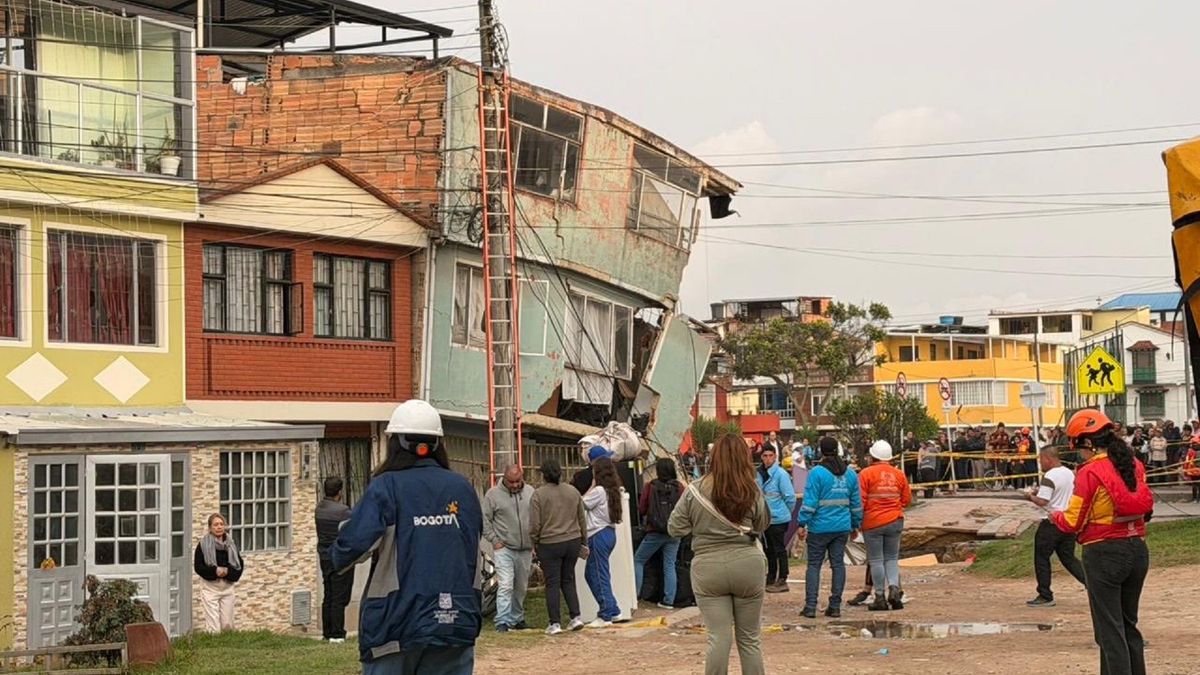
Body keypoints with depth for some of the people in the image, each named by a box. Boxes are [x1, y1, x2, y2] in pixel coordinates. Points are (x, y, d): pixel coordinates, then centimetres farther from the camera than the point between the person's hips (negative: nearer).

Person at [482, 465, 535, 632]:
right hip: (504, 548, -4)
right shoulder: (493, 494, -4)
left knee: (521, 587, 13)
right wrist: (494, 541, -7)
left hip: (525, 549, 4)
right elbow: (485, 520, -1)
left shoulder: (530, 493, 6)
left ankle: (517, 618, 26)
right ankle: (502, 622, -14)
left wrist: (535, 541, 7)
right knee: (505, 586, -13)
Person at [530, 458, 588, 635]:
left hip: (549, 544, -4)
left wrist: (535, 544, 5)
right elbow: (582, 520, 11)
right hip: (573, 541, 4)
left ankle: (555, 624, 2)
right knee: (568, 580, 16)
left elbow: (535, 524, -10)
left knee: (552, 583, 3)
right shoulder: (573, 492, 4)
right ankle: (576, 617, 8)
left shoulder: (538, 494, -9)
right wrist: (583, 541, 21)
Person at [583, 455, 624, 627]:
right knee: (590, 573, 16)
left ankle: (606, 615, -3)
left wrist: (592, 486, 1)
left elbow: (582, 504, -6)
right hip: (610, 532, 9)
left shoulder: (599, 491, -15)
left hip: (599, 534, -9)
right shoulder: (615, 491, 10)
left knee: (600, 575, -4)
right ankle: (612, 609, 17)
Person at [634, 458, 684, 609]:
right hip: (674, 533, 2)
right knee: (670, 565, 9)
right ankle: (669, 600, 5)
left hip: (655, 532, -2)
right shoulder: (679, 487, -3)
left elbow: (641, 509, -3)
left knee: (638, 560, 12)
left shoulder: (651, 487, -7)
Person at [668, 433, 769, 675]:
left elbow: (675, 528, 0)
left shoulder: (695, 491, -6)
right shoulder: (752, 492, -6)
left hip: (708, 568, -1)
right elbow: (762, 525, 7)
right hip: (748, 565, 1)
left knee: (719, 638, 2)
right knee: (750, 639, 12)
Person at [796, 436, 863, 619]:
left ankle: (810, 606, -4)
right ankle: (835, 606, 10)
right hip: (842, 527, 4)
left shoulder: (817, 473, -10)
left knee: (814, 565, 2)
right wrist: (855, 525, 21)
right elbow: (856, 503, 12)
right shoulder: (850, 474, 6)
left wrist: (802, 523, -9)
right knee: (838, 564, 9)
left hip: (820, 527, -4)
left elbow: (810, 501, -14)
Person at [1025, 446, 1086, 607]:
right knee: (1068, 558, 16)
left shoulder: (1049, 477, -18)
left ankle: (1045, 596, 6)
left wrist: (1031, 496, -4)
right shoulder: (1070, 474, 10)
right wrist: (1040, 491, 16)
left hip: (1052, 523, -8)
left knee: (1041, 558, 4)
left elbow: (1042, 501, -24)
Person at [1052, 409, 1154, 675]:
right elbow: (1145, 508, 14)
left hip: (1104, 553, -6)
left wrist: (1056, 516, 9)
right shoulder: (1134, 465, 3)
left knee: (1109, 630, 1)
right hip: (1138, 550, 6)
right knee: (1129, 625, 19)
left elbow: (1074, 522, -11)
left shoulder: (1090, 472, -15)